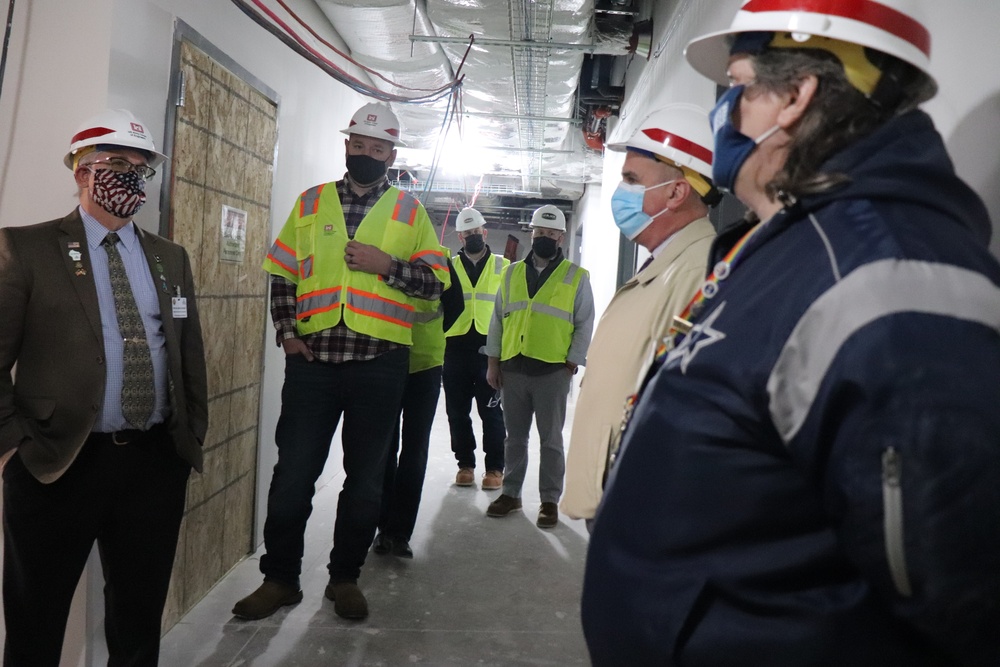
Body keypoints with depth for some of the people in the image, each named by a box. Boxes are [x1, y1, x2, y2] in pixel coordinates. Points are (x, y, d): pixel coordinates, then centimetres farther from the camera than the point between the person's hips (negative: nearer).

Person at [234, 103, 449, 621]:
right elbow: (282, 274, 12)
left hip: (380, 362, 0)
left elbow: (435, 282, 2)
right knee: (293, 472, 4)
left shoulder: (409, 210, 7)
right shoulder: (311, 202, 11)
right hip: (312, 359, 1)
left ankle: (345, 577, 26)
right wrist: (287, 334, 0)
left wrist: (386, 264, -13)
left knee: (366, 476, 9)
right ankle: (280, 577, 21)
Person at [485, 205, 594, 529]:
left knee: (551, 439, 5)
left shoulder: (576, 277, 1)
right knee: (515, 436, 13)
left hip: (552, 371, -3)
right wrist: (493, 362, 8)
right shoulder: (511, 273, 10)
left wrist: (571, 365, -6)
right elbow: (497, 320, 12)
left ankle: (550, 500, 16)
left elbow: (584, 325, 0)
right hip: (513, 368, 3)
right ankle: (511, 493, 25)